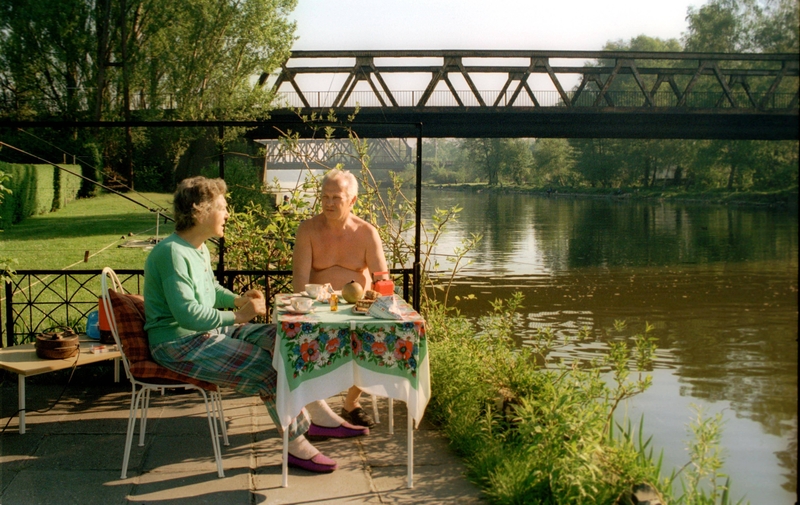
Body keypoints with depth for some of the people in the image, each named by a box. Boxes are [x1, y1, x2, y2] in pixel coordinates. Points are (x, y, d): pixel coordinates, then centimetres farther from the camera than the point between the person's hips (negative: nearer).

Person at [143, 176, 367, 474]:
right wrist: (237, 316, -22)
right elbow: (186, 313, -29)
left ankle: (321, 418, 7)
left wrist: (238, 299, 8)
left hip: (210, 330, 10)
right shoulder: (172, 253, -21)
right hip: (180, 344, -10)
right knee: (268, 368, -22)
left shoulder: (200, 249, 11)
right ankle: (296, 445, -8)